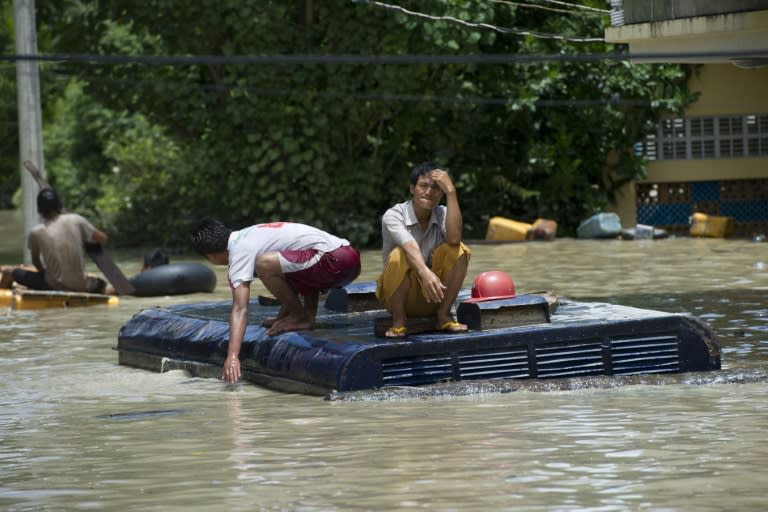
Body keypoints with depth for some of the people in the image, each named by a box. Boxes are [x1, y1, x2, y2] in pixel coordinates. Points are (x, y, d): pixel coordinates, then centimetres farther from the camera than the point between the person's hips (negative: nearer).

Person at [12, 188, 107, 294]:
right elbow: (103, 239, -1)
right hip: (80, 286, 4)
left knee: (17, 273, 11)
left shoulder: (36, 233, -8)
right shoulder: (76, 220, -8)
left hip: (56, 287, -4)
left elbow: (35, 261, 9)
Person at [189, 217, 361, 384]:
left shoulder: (241, 251, -6)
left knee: (264, 263, -21)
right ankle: (308, 313, 14)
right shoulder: (247, 235, 24)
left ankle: (299, 316, -1)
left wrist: (232, 356, -23)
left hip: (333, 261, -10)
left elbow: (240, 308, -17)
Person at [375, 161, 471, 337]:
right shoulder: (393, 216, -15)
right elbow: (410, 247, -37)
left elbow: (454, 239, -28)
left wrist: (451, 192, -28)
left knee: (459, 251, -21)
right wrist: (425, 273, -57)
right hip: (397, 293, -3)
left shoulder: (442, 214, -4)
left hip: (433, 292, 3)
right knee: (399, 256, -34)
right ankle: (398, 320, -17)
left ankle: (443, 315, -10)